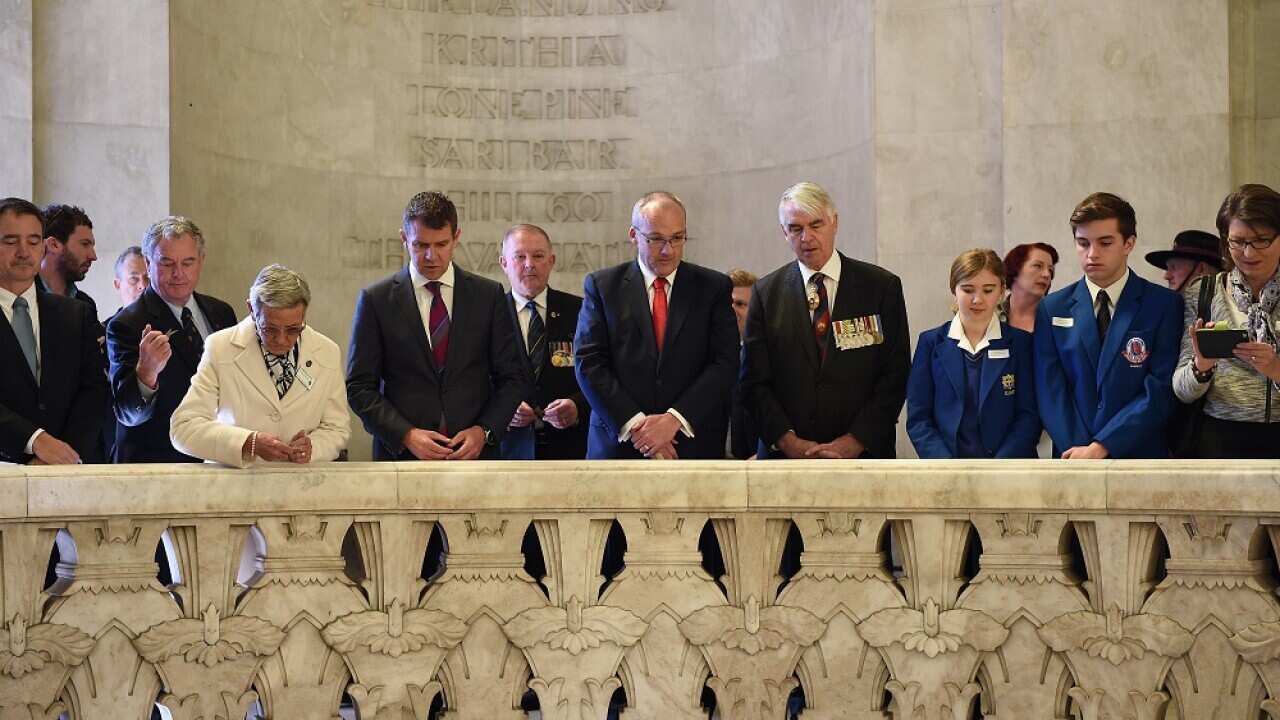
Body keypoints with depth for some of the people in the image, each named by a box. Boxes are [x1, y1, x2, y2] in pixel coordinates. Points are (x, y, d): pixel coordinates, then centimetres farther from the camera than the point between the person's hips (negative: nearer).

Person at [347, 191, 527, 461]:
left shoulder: (489, 295, 5)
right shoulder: (376, 299, 1)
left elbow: (514, 378, 7)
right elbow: (359, 386, 0)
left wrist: (484, 431, -8)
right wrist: (406, 435, -12)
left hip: (475, 452, 1)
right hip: (402, 455, -1)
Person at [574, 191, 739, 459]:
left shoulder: (714, 287, 4)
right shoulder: (602, 285, 3)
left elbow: (725, 364, -4)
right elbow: (589, 364, -4)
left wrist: (675, 419, -15)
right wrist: (633, 423, -14)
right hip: (618, 444, 0)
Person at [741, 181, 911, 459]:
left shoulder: (882, 286, 1)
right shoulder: (766, 292, 4)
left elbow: (895, 374, -3)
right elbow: (754, 380, 2)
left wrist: (855, 441, -12)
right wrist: (787, 440, -11)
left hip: (864, 452, -1)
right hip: (785, 456, 1)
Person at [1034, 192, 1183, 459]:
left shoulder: (1165, 305, -4)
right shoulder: (1052, 309, 3)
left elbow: (1161, 391, -11)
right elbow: (1050, 393, -2)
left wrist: (1099, 447, -18)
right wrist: (1078, 451, -16)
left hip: (1141, 456, -1)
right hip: (1072, 455, 2)